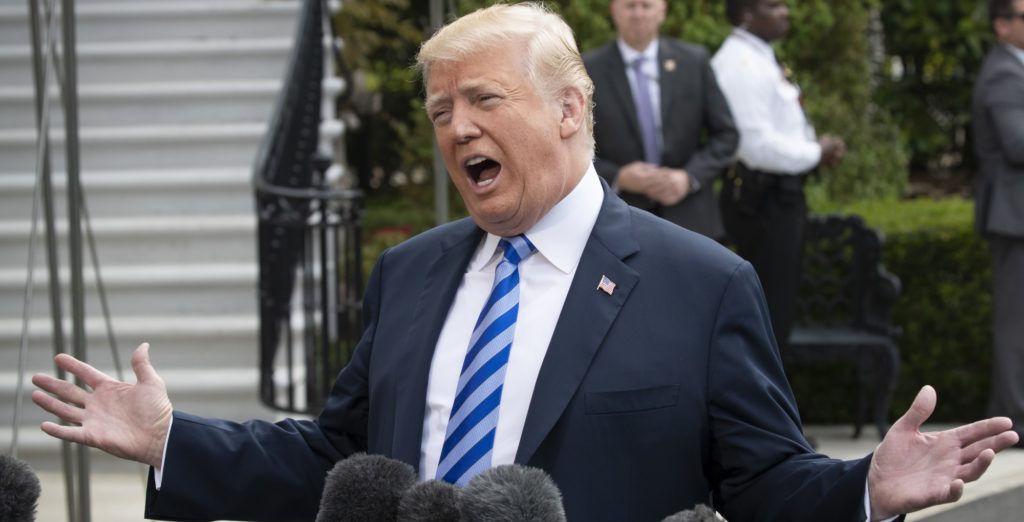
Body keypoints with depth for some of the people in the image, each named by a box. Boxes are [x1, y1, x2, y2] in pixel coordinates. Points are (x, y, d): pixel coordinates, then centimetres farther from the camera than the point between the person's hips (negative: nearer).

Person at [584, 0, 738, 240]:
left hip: (688, 220, 2)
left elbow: (725, 134, 9)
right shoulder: (589, 69, 0)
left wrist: (691, 177, -7)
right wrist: (617, 177, -14)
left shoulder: (693, 61, 5)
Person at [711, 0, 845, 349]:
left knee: (773, 307, 18)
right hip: (763, 200, -11)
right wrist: (816, 154, -13)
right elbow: (758, 144, -26)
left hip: (776, 196, 11)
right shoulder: (742, 64, -20)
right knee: (768, 311, -5)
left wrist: (816, 147, 4)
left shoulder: (759, 58, 13)